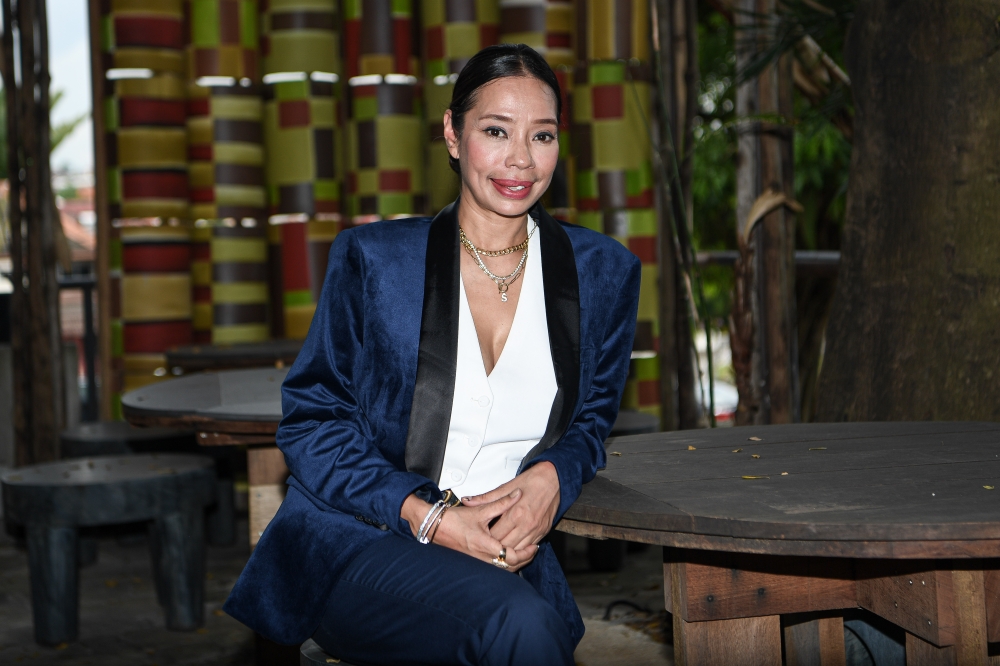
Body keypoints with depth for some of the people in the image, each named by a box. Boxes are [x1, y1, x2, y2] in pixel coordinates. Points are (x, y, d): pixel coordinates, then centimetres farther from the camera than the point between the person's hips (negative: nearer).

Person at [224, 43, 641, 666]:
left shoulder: (603, 272, 9)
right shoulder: (372, 259, 2)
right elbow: (312, 422, 1)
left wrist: (551, 477, -7)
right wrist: (431, 518, -13)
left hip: (504, 559, 3)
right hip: (356, 545, -3)